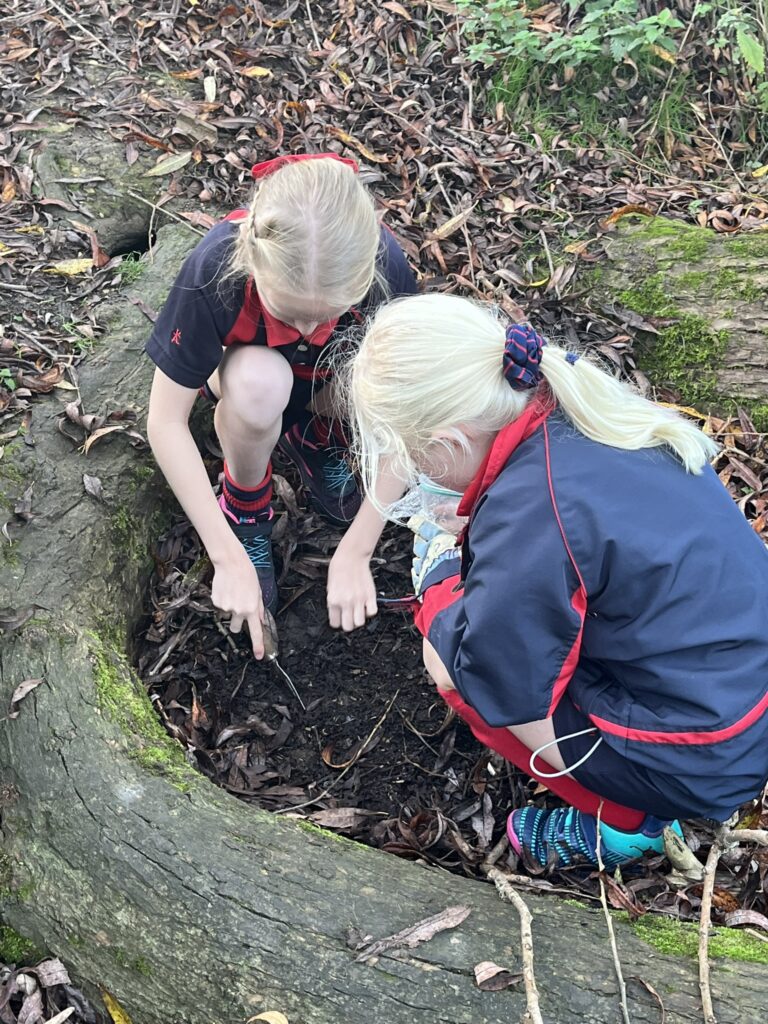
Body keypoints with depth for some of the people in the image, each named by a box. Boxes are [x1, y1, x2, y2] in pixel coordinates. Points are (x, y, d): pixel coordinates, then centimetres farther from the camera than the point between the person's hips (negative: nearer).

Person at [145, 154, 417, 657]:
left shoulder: (385, 267, -35)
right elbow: (166, 422, -28)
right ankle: (246, 511, -8)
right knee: (259, 382, -39)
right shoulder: (215, 268, -37)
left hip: (339, 375, 2)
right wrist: (230, 557, -30)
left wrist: (353, 555, -31)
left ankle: (313, 437, 2)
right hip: (250, 365, -1)